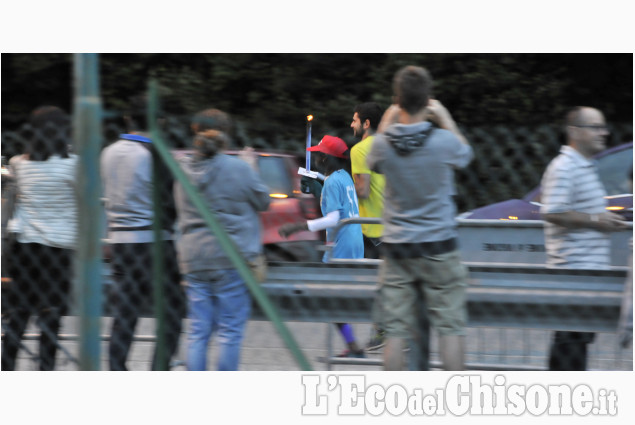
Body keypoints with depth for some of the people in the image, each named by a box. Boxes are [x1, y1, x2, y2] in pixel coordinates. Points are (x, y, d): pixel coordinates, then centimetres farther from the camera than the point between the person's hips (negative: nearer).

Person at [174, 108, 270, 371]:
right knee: (231, 331, 1)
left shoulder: (185, 170, 4)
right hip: (232, 259, -4)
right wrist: (252, 167, 17)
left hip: (193, 259, 4)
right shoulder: (239, 169, -10)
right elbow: (263, 201, 4)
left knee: (198, 331, 7)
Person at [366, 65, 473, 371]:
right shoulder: (444, 141, -13)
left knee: (396, 331, 3)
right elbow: (465, 154, 11)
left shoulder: (384, 143, -8)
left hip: (395, 246, 2)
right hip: (439, 244, -2)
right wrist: (445, 119, 19)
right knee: (450, 327, 3)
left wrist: (386, 123, 22)